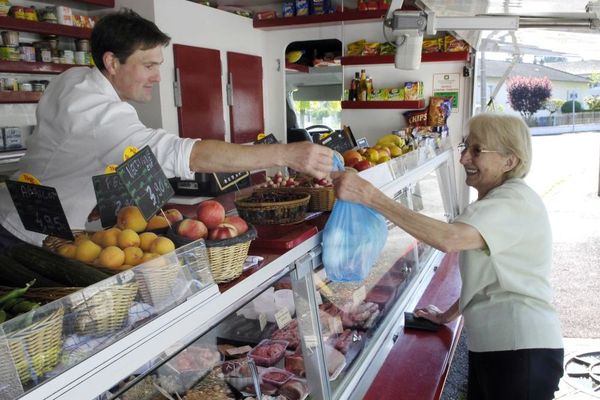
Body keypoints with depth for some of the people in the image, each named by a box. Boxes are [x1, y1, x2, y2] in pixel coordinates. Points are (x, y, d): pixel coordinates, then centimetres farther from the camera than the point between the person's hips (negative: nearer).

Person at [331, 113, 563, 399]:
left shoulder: (515, 201, -17)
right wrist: (446, 316, 20)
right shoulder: (492, 201, 16)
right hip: (488, 344, 9)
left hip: (521, 351, -9)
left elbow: (448, 238, -34)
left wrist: (370, 196, -37)